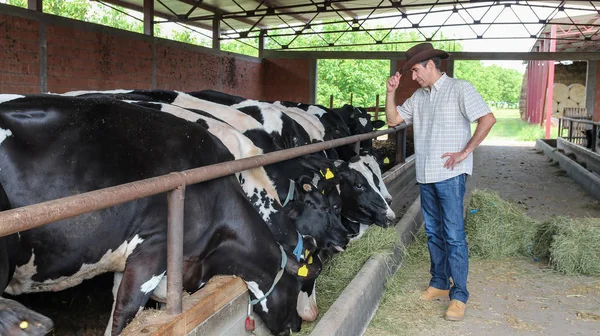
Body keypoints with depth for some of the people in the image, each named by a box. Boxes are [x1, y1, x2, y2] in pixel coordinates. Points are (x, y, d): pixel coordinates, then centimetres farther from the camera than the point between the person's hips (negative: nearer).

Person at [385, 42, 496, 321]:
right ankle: (439, 284, 26)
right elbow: (393, 119, 16)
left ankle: (459, 296, 3)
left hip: (450, 175, -7)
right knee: (433, 233, 14)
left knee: (454, 236, -4)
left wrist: (465, 152, -14)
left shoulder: (459, 89, -6)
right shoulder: (419, 96, 13)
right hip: (425, 176, 7)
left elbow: (488, 119, -13)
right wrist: (391, 92, 2)